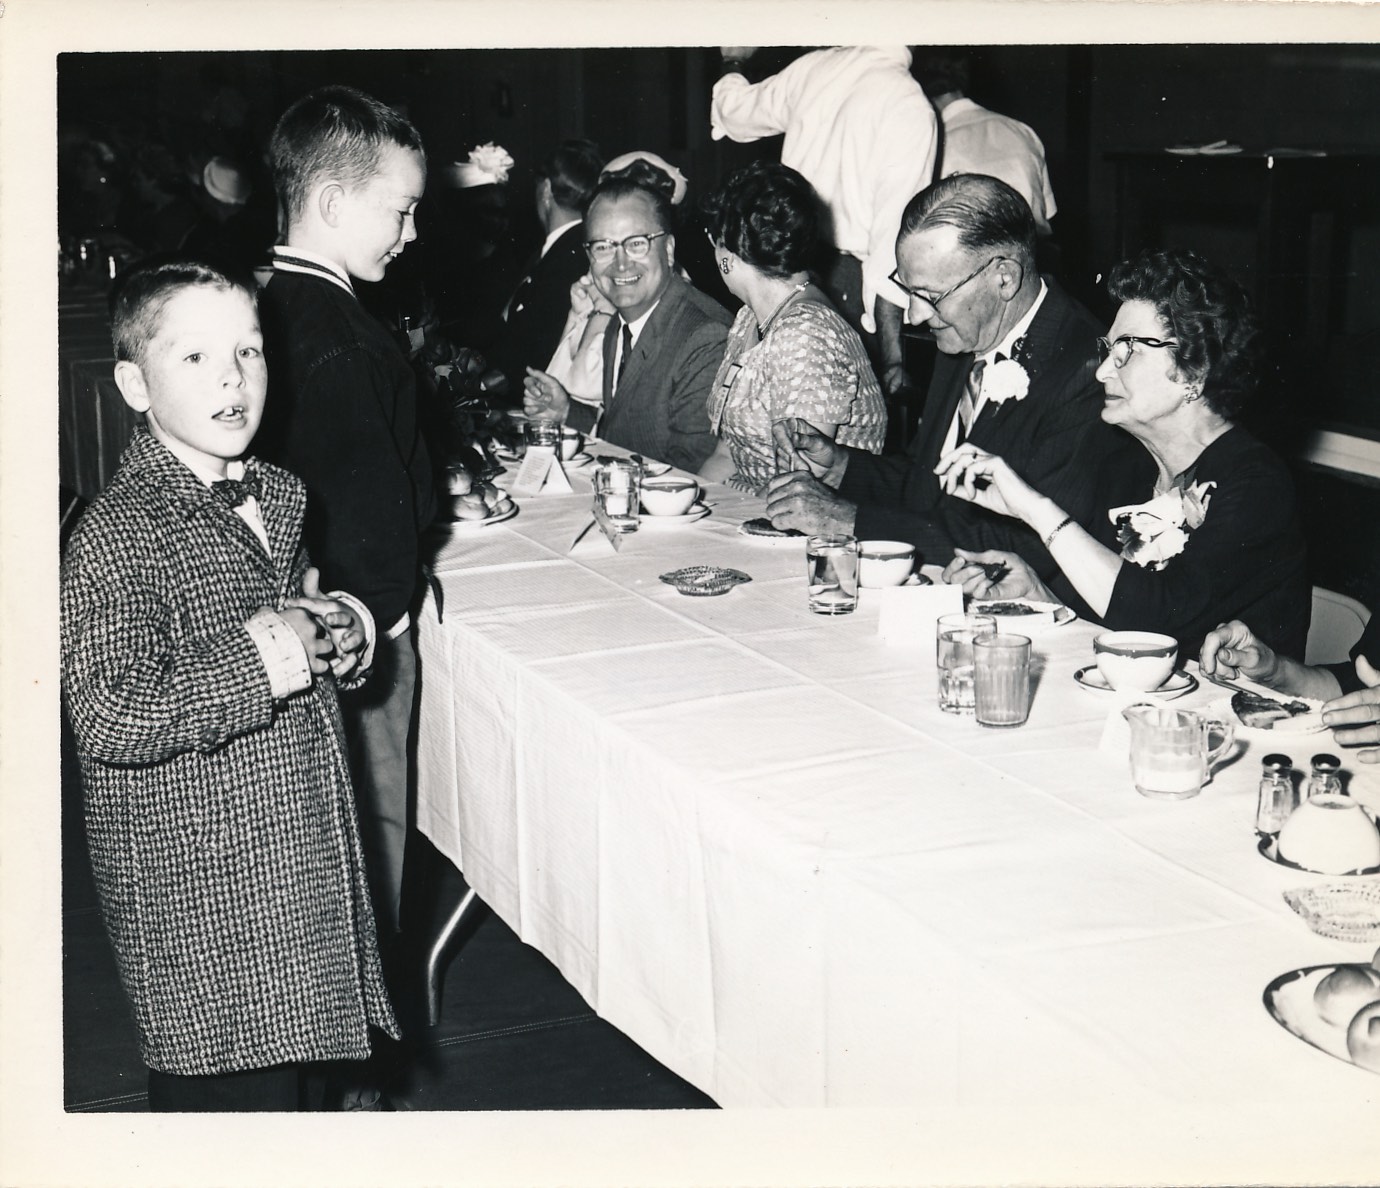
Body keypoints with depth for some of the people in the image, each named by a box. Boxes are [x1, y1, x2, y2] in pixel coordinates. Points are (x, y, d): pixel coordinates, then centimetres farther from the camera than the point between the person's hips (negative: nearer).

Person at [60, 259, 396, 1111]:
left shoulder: (275, 496, 8)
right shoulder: (116, 539, -20)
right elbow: (112, 719, -27)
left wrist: (339, 629, 3)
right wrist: (264, 659, -26)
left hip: (298, 848, 8)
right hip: (200, 896, -8)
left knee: (282, 1064, 19)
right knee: (237, 1088, 1)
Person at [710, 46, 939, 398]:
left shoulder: (812, 66, 3)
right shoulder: (911, 108, -13)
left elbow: (734, 111, 22)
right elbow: (893, 231, -18)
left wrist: (733, 61, 46)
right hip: (848, 281, -6)